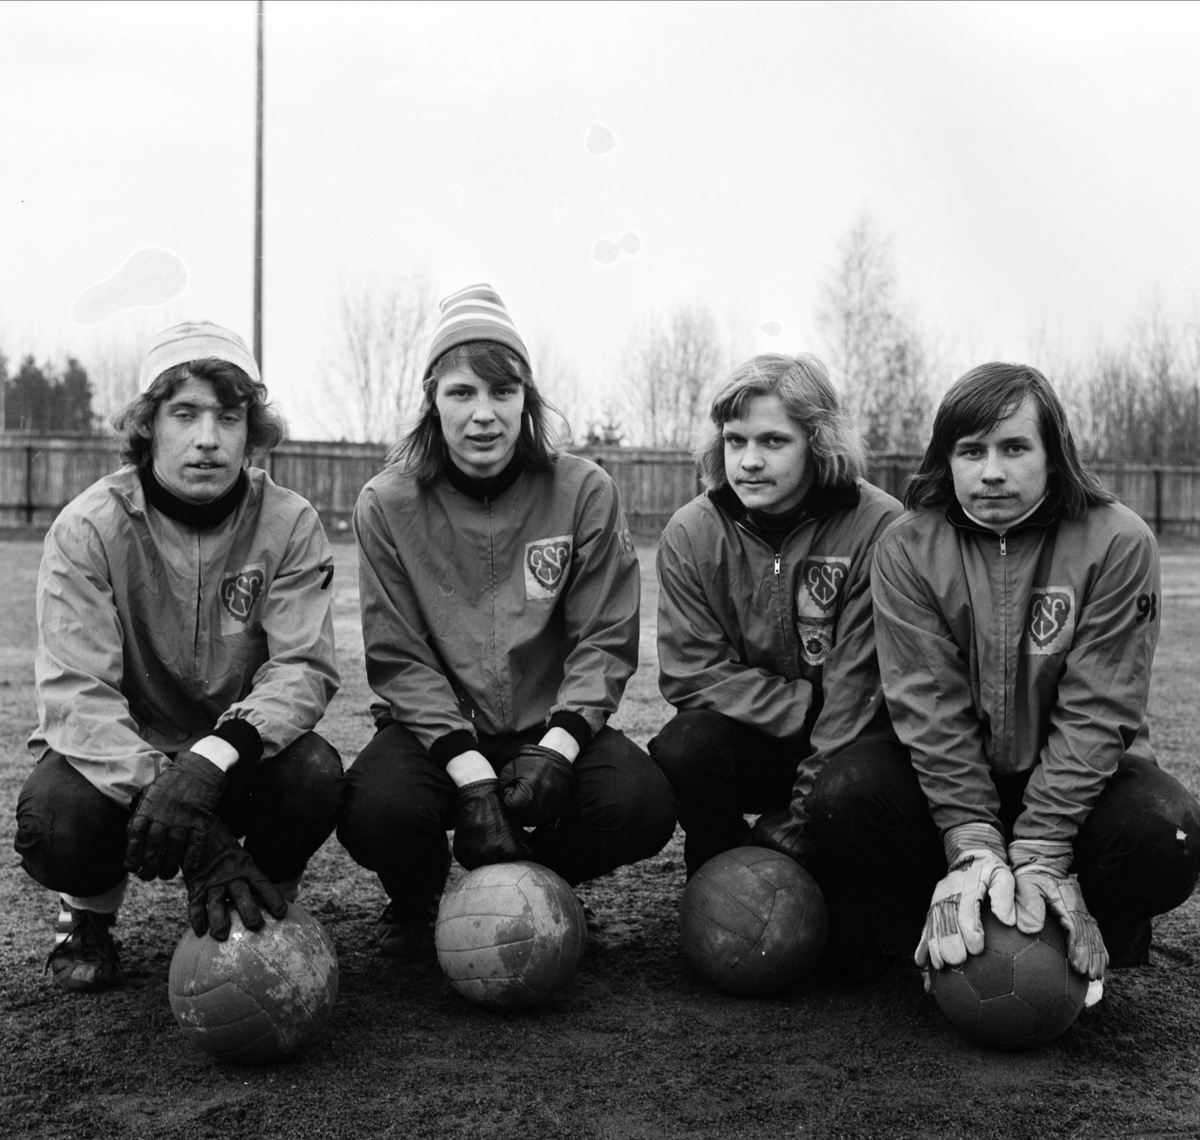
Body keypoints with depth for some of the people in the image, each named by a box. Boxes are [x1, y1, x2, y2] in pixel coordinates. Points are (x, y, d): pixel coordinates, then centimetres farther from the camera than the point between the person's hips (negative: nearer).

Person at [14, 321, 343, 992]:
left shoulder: (290, 525, -11)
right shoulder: (89, 529, -16)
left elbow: (304, 667, -17)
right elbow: (77, 693, -23)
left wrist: (213, 758, -38)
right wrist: (179, 810, -38)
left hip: (239, 754, 1)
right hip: (116, 755, -1)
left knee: (315, 775, -30)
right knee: (54, 822, -32)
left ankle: (264, 912, 3)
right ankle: (90, 914, 7)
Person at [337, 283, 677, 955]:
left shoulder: (585, 493, -5)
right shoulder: (388, 505, -6)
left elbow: (605, 642, -5)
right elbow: (400, 660, -9)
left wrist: (555, 747, -22)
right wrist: (471, 773, -22)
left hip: (551, 726, 1)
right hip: (435, 727, -1)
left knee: (642, 804, -27)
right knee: (378, 810, -32)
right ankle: (415, 900, 8)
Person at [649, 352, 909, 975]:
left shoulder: (878, 528, -16)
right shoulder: (692, 532, -5)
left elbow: (858, 688, -17)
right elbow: (691, 673, -9)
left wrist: (796, 820, -20)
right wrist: (807, 706, -20)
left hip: (853, 739, -3)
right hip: (752, 739, 3)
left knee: (847, 793, -34)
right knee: (681, 750, -27)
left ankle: (858, 939, -1)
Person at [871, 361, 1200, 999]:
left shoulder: (1117, 543, -14)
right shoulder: (907, 548, -9)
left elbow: (1095, 710, -18)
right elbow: (929, 706, -16)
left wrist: (1040, 855, -26)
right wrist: (973, 846, -26)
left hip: (1081, 778, -1)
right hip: (949, 778, 2)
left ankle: (1091, 940, 4)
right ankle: (949, 927, 3)